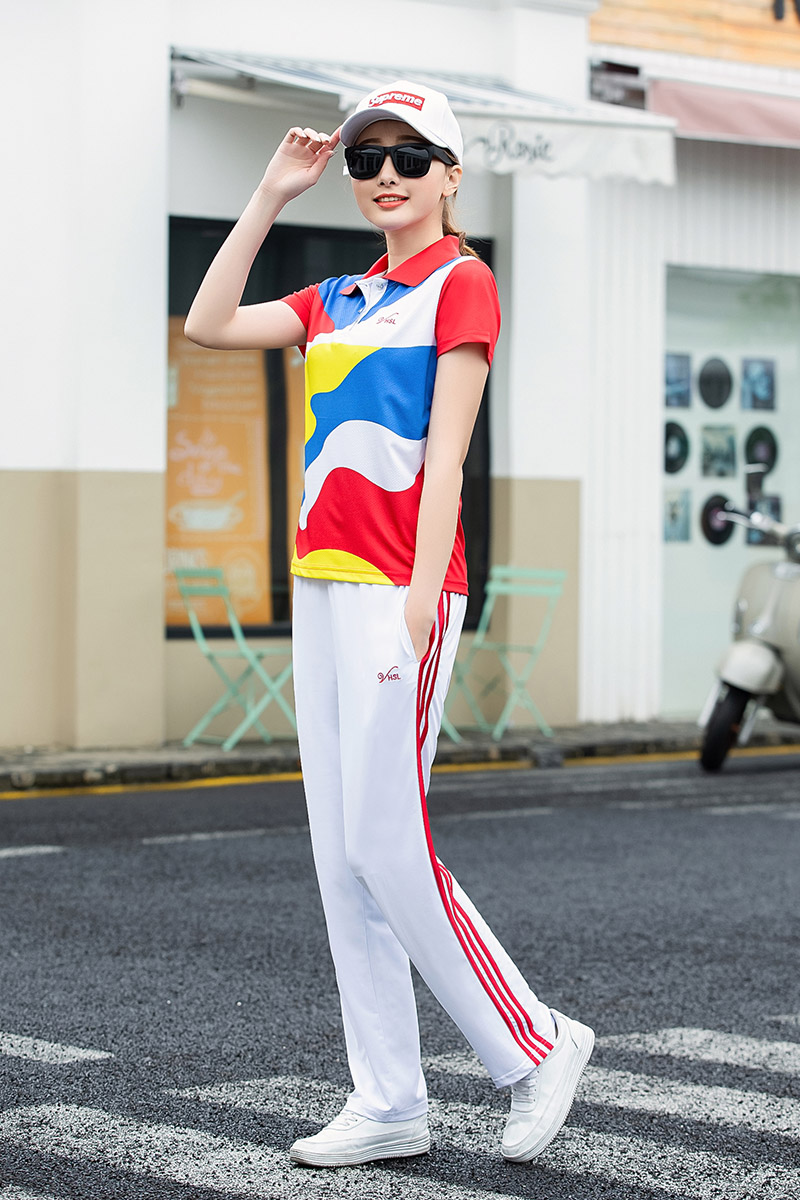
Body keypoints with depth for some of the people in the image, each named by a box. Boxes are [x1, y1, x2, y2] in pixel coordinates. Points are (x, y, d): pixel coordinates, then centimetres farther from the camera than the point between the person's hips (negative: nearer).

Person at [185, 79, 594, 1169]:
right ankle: (387, 1106, 10)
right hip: (321, 585, 8)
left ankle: (536, 1047, 4)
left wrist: (421, 599, -18)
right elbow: (209, 325, 16)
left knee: (384, 844, -11)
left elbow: (445, 453, -11)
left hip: (399, 590, -8)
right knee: (341, 855, 5)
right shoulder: (341, 299, 19)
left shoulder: (461, 282, -4)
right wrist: (269, 197, 13)